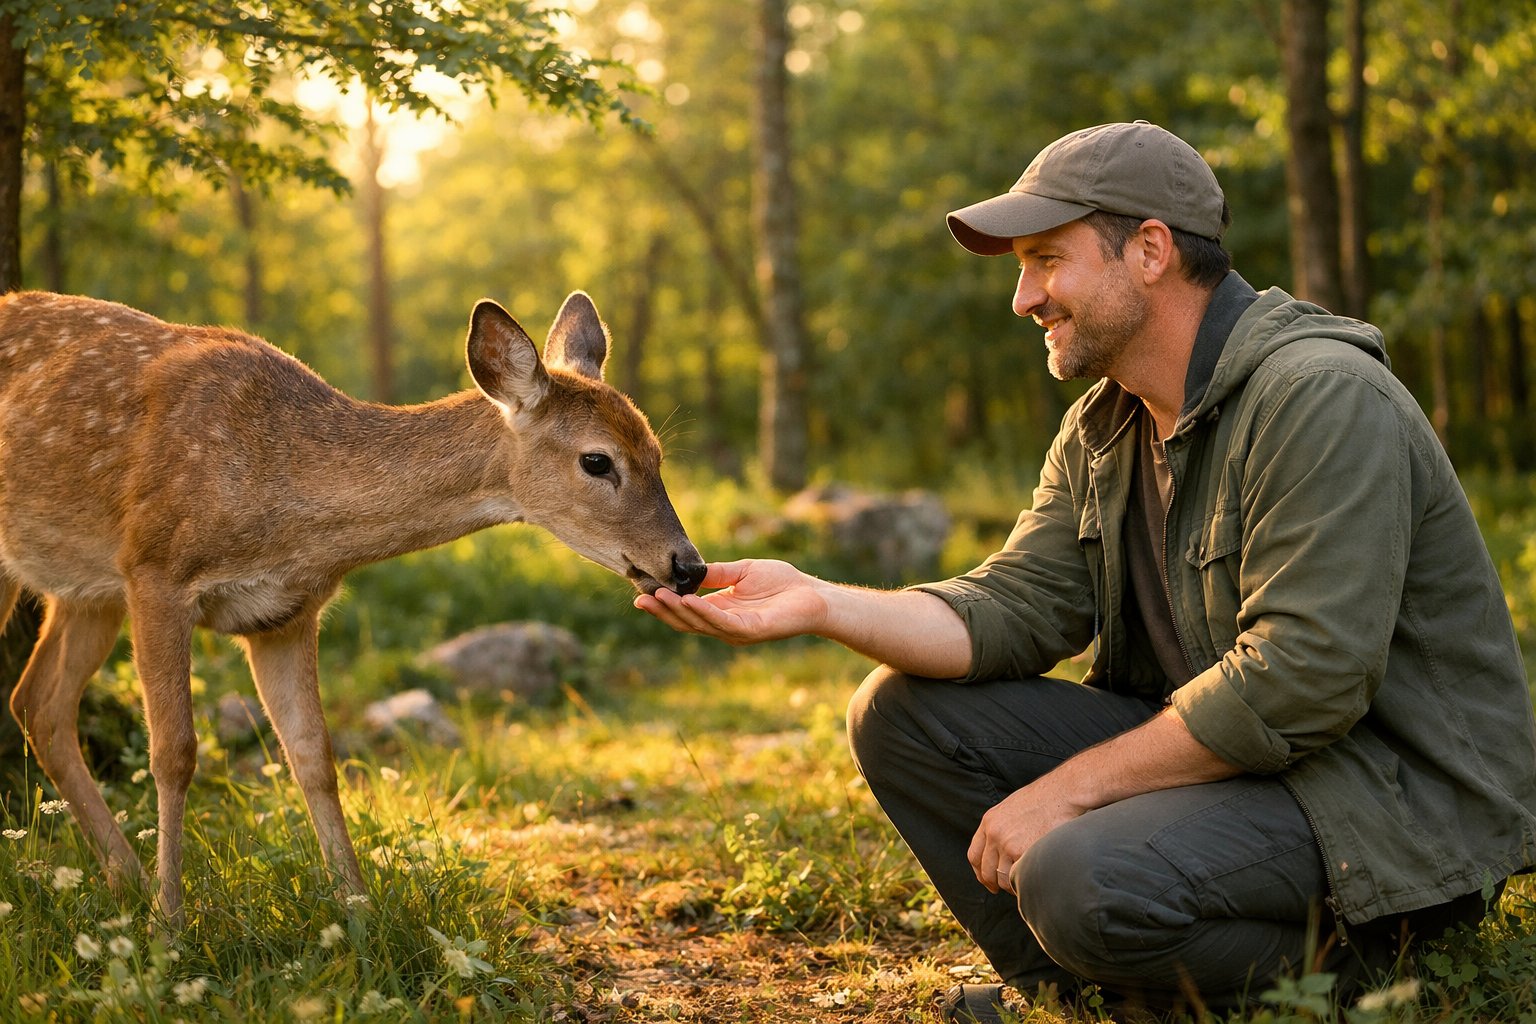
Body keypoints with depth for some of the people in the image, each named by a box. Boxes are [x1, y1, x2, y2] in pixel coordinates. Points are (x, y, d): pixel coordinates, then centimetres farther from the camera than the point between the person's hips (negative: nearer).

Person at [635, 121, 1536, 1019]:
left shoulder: (1323, 399, -20)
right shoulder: (1102, 428, 9)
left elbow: (1300, 680, -26)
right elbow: (1015, 607, 1)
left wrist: (1069, 790, -21)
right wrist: (823, 604, -15)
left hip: (1395, 790, -8)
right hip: (1208, 741, 8)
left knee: (1079, 877, -32)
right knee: (903, 713, -2)